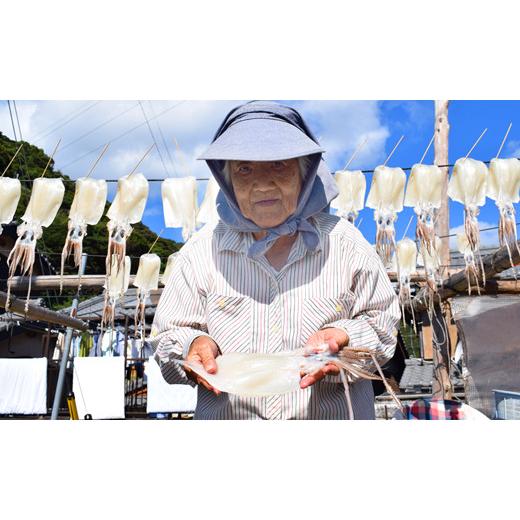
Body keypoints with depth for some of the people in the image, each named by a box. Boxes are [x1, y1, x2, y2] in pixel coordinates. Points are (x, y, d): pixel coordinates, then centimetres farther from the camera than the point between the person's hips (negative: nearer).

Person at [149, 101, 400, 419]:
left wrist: (342, 336, -14)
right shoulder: (202, 251, 1)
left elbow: (383, 322, 6)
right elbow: (166, 338, 6)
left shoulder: (344, 243, 0)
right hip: (224, 418, 2)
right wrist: (193, 344, -15)